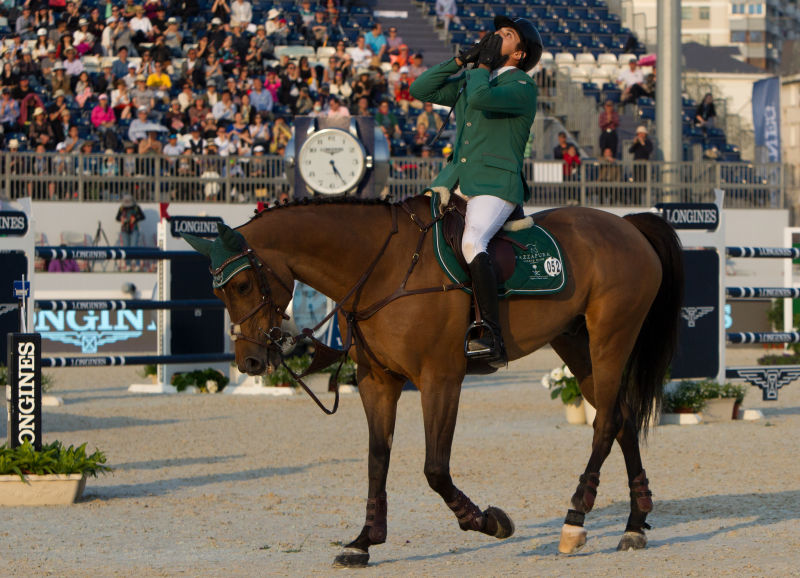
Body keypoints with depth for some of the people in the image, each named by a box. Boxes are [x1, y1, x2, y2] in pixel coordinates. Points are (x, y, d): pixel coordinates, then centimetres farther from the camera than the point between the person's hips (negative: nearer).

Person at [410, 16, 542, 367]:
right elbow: (420, 90, 17)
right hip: (454, 180, 8)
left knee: (472, 243, -33)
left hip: (496, 184, -8)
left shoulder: (521, 87, -3)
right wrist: (460, 60, 11)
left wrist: (483, 65, -4)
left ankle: (492, 338, -38)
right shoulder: (468, 80, 21)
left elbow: (481, 98, -21)